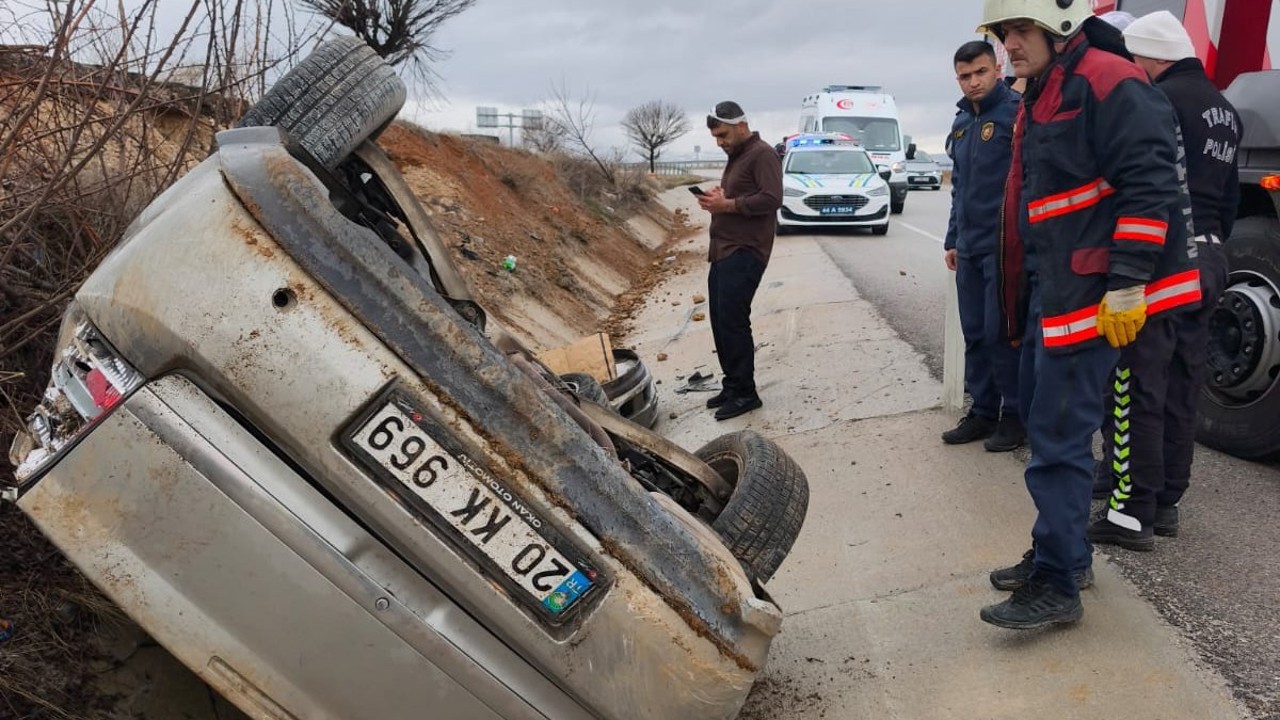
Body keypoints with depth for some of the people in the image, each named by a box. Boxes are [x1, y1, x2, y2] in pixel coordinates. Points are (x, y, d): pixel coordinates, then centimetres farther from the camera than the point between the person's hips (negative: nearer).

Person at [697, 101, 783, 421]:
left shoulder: (762, 154, -9)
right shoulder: (736, 157, 21)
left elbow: (772, 199, -20)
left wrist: (727, 205, -19)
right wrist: (717, 200, 8)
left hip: (745, 253, -10)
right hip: (723, 251, 10)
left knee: (733, 321, -11)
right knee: (720, 321, 9)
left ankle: (745, 393, -3)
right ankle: (732, 386, 18)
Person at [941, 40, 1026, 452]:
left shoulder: (1016, 112, -9)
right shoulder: (961, 123, 15)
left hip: (1004, 245, -7)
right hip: (969, 247, 8)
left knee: (1002, 334, -2)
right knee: (975, 335, 11)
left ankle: (1015, 414, 11)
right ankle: (982, 411, 22)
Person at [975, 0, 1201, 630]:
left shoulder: (1108, 83, -13)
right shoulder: (1036, 101, 17)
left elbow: (1149, 186, -19)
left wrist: (1126, 285, -23)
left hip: (1091, 298, -10)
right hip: (1048, 295, 10)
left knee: (1059, 437, -8)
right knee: (1041, 416, 16)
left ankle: (1057, 585, 2)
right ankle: (1063, 554, 29)